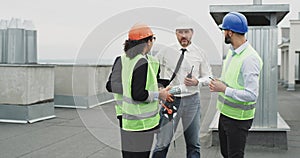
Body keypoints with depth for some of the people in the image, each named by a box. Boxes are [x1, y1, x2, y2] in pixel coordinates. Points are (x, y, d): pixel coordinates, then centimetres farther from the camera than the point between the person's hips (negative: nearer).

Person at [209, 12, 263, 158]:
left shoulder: (250, 58, -23)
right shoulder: (231, 52, 7)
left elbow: (251, 95, -27)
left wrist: (224, 89, -22)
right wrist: (218, 84, 6)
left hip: (238, 118, -9)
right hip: (225, 113, 9)